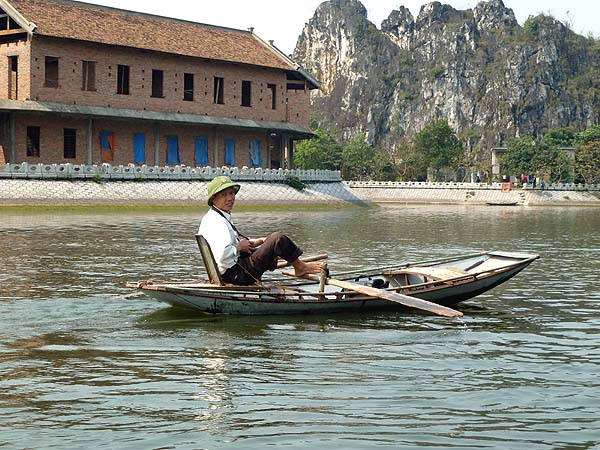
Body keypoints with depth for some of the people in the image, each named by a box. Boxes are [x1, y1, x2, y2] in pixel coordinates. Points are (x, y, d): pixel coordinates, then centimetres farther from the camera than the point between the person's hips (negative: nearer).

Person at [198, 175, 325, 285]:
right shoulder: (216, 221, -22)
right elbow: (222, 255, -34)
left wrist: (259, 241, 12)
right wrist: (239, 247, -16)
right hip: (237, 275, -12)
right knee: (278, 238, -9)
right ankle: (299, 267, 12)